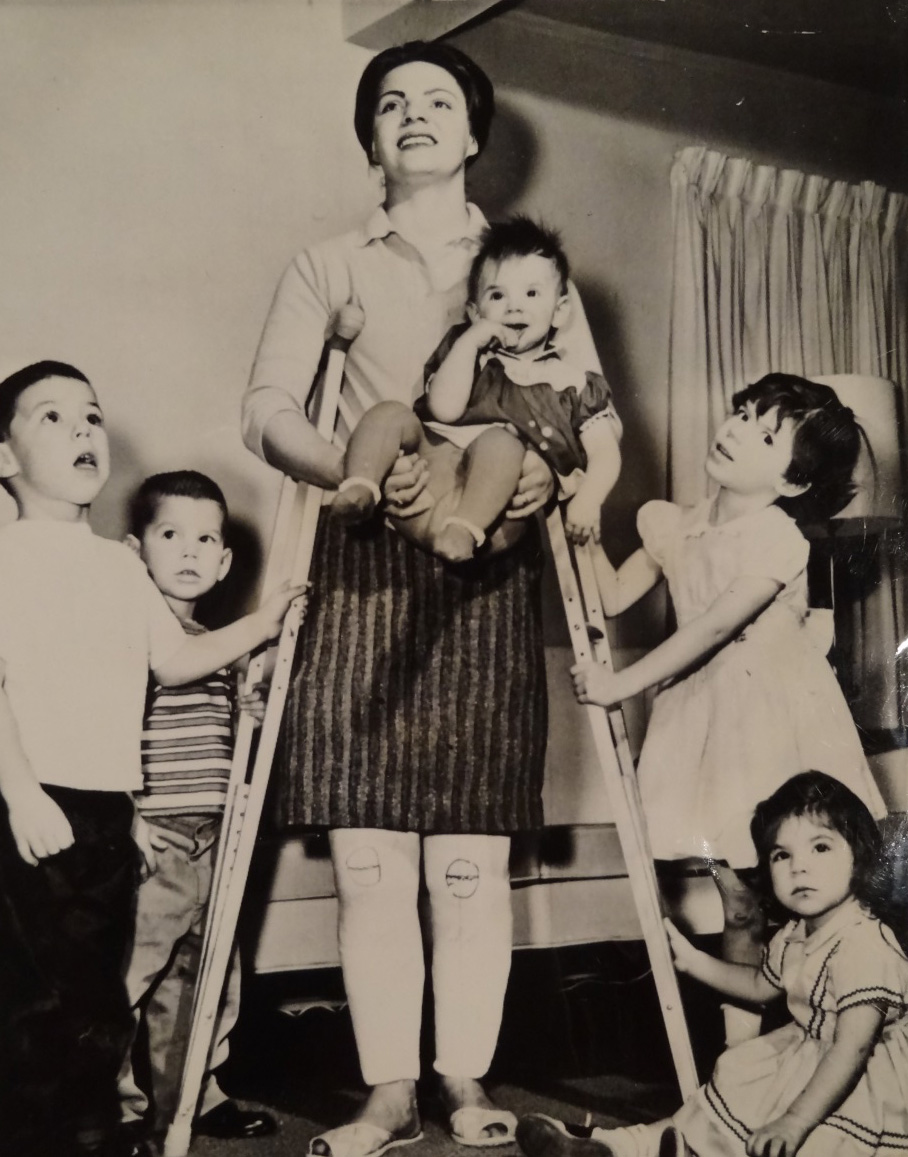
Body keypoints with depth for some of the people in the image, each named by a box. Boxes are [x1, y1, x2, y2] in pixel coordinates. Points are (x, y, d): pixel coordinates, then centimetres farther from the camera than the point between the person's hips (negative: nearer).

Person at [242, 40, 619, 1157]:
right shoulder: (326, 265, 15)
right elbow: (268, 408, 3)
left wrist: (554, 463, -12)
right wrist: (357, 471, -15)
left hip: (486, 574, 0)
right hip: (361, 567, 0)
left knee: (473, 853, -2)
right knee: (368, 852, -5)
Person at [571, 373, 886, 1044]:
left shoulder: (779, 540, -16)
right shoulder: (675, 527, 4)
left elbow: (713, 626, -22)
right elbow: (613, 598, 10)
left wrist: (625, 683, -20)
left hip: (778, 722, -4)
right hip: (708, 717, 5)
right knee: (737, 901, 8)